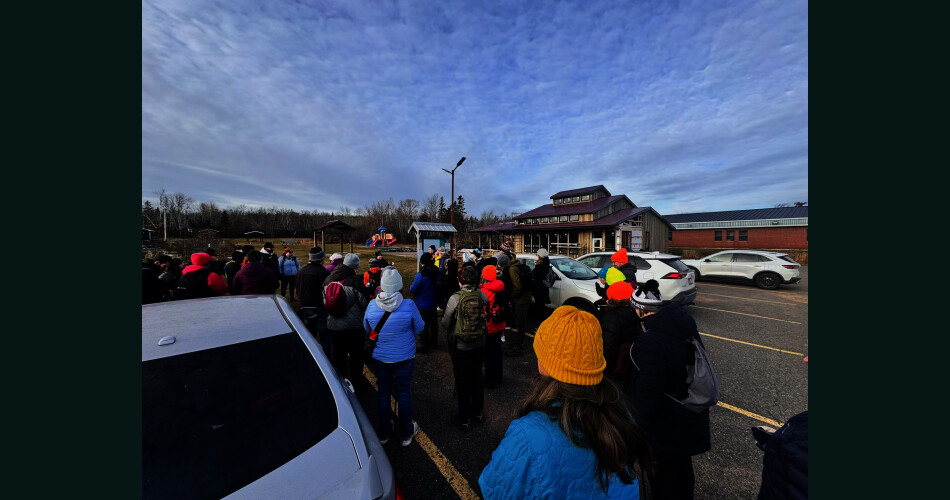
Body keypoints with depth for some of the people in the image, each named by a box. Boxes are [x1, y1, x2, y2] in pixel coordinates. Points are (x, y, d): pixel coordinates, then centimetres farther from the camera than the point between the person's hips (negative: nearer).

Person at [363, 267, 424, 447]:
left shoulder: (372, 304, -15)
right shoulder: (408, 305, -24)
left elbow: (366, 328, 3)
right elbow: (419, 329, -10)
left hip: (379, 359, 2)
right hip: (404, 358, -2)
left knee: (383, 393, 22)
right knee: (404, 394, 17)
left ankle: (383, 432, 42)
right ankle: (406, 434, 36)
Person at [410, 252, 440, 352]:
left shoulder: (421, 274, -23)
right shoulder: (436, 272, -3)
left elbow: (413, 289, -19)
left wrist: (411, 286, 2)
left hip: (422, 304, -6)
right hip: (433, 303, 7)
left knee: (423, 325, 6)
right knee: (433, 323, 19)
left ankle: (424, 346, 19)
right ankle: (434, 343, 37)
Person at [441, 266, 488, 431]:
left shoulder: (455, 298, -23)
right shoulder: (482, 295, -12)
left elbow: (445, 324, -17)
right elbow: (487, 317, 1)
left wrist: (442, 320, 5)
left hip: (460, 347, -4)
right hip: (479, 344, 4)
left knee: (462, 382, 15)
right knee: (477, 378, 24)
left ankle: (464, 419, 32)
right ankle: (478, 412, 43)